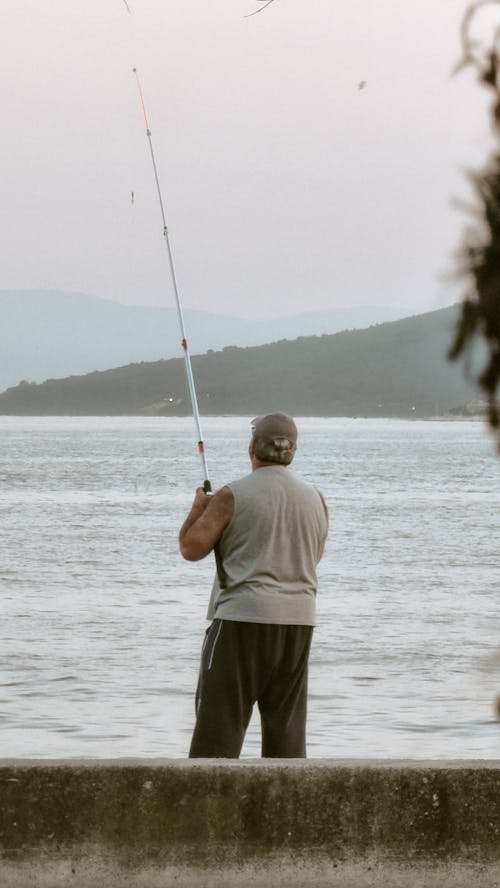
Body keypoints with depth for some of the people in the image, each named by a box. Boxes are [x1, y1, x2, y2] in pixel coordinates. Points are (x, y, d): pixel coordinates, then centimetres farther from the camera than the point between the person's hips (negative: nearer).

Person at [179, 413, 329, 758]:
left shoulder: (233, 496, -9)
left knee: (219, 718, -1)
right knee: (287, 723, 10)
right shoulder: (315, 499, 7)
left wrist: (199, 508, 10)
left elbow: (191, 547, -6)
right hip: (298, 620, 5)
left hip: (243, 617, -5)